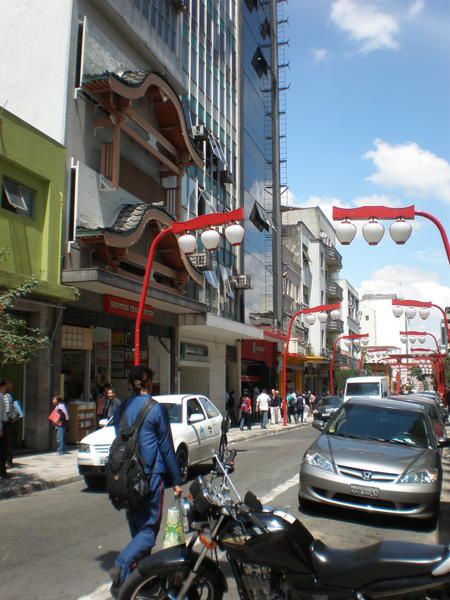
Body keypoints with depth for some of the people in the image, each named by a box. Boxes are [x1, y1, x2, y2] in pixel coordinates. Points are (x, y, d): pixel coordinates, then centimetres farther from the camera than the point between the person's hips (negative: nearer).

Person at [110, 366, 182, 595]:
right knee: (149, 529, -3)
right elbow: (166, 447, -6)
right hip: (151, 476, -6)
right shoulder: (156, 409, -9)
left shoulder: (120, 409, 8)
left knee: (136, 528, 18)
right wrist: (176, 480, 1)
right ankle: (122, 566, -22)